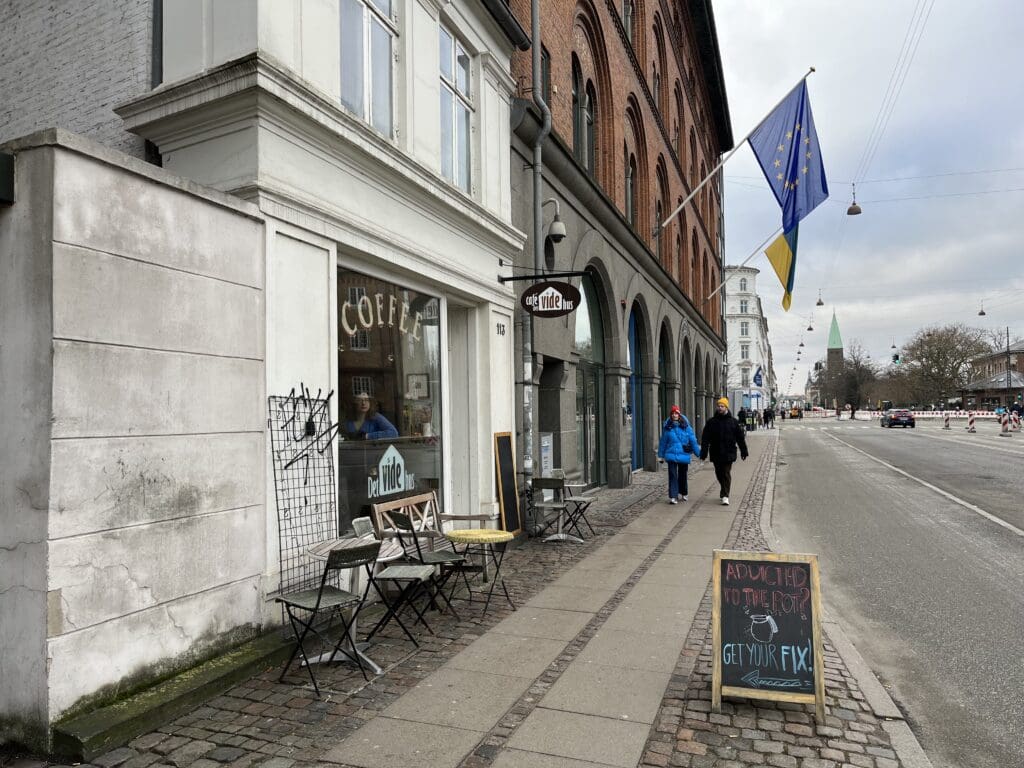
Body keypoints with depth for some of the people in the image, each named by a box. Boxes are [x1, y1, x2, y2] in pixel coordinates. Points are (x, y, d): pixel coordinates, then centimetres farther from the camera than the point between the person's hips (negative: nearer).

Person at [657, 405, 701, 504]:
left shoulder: (686, 427, -3)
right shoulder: (667, 427, 0)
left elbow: (693, 440, 0)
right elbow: (663, 442, 6)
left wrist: (698, 453, 1)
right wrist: (661, 455, 9)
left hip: (683, 455, 0)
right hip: (671, 455, 0)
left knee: (682, 475, 15)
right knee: (672, 475, -6)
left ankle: (684, 493, 34)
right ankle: (673, 496, -5)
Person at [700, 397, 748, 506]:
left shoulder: (733, 422, 2)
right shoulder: (711, 422, 3)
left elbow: (740, 438, 7)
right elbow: (705, 439, 1)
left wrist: (743, 452, 8)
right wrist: (703, 453, -4)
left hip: (728, 453, -2)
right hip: (716, 454, 2)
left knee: (726, 474, -6)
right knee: (719, 474, 12)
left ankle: (725, 495, -5)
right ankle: (724, 492, 33)